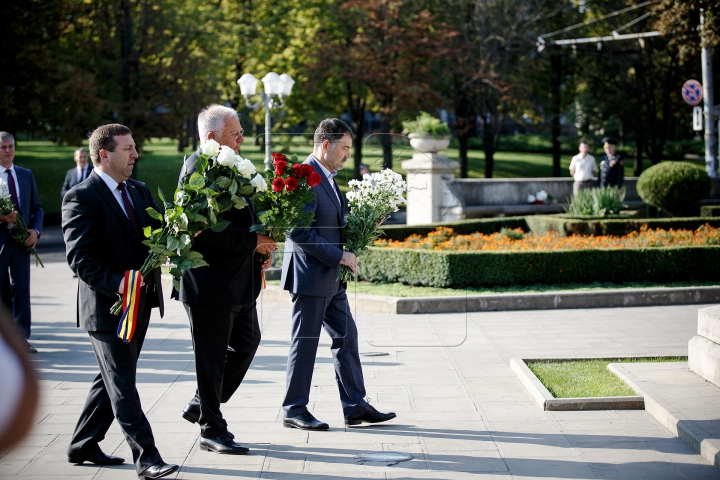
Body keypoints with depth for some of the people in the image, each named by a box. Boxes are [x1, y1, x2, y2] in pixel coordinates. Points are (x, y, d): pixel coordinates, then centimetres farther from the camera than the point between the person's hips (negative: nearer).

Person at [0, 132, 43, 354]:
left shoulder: (26, 175, 11)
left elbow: (37, 207, 13)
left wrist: (35, 230, -3)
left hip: (22, 240, 3)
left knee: (21, 289, 5)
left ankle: (21, 338, 9)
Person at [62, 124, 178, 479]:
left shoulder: (139, 191, 13)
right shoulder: (81, 198, -11)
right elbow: (79, 257, -18)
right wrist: (117, 284, -29)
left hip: (140, 305, 8)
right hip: (106, 307, -8)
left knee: (113, 380, 16)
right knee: (123, 385, -3)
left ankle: (82, 446, 29)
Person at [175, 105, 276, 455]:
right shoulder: (198, 169, -17)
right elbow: (203, 230, -26)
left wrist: (259, 251, 7)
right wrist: (252, 242, -21)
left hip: (238, 281, 10)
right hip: (210, 282, -10)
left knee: (247, 343, 18)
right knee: (212, 358, 2)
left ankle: (201, 405, 32)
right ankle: (212, 430, 14)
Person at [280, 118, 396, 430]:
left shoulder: (328, 178, 14)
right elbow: (299, 232, -23)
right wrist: (339, 255, -20)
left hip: (330, 277, 10)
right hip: (310, 275, -10)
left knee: (346, 338, 11)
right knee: (305, 343, -1)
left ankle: (355, 407, 17)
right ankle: (294, 411, 10)